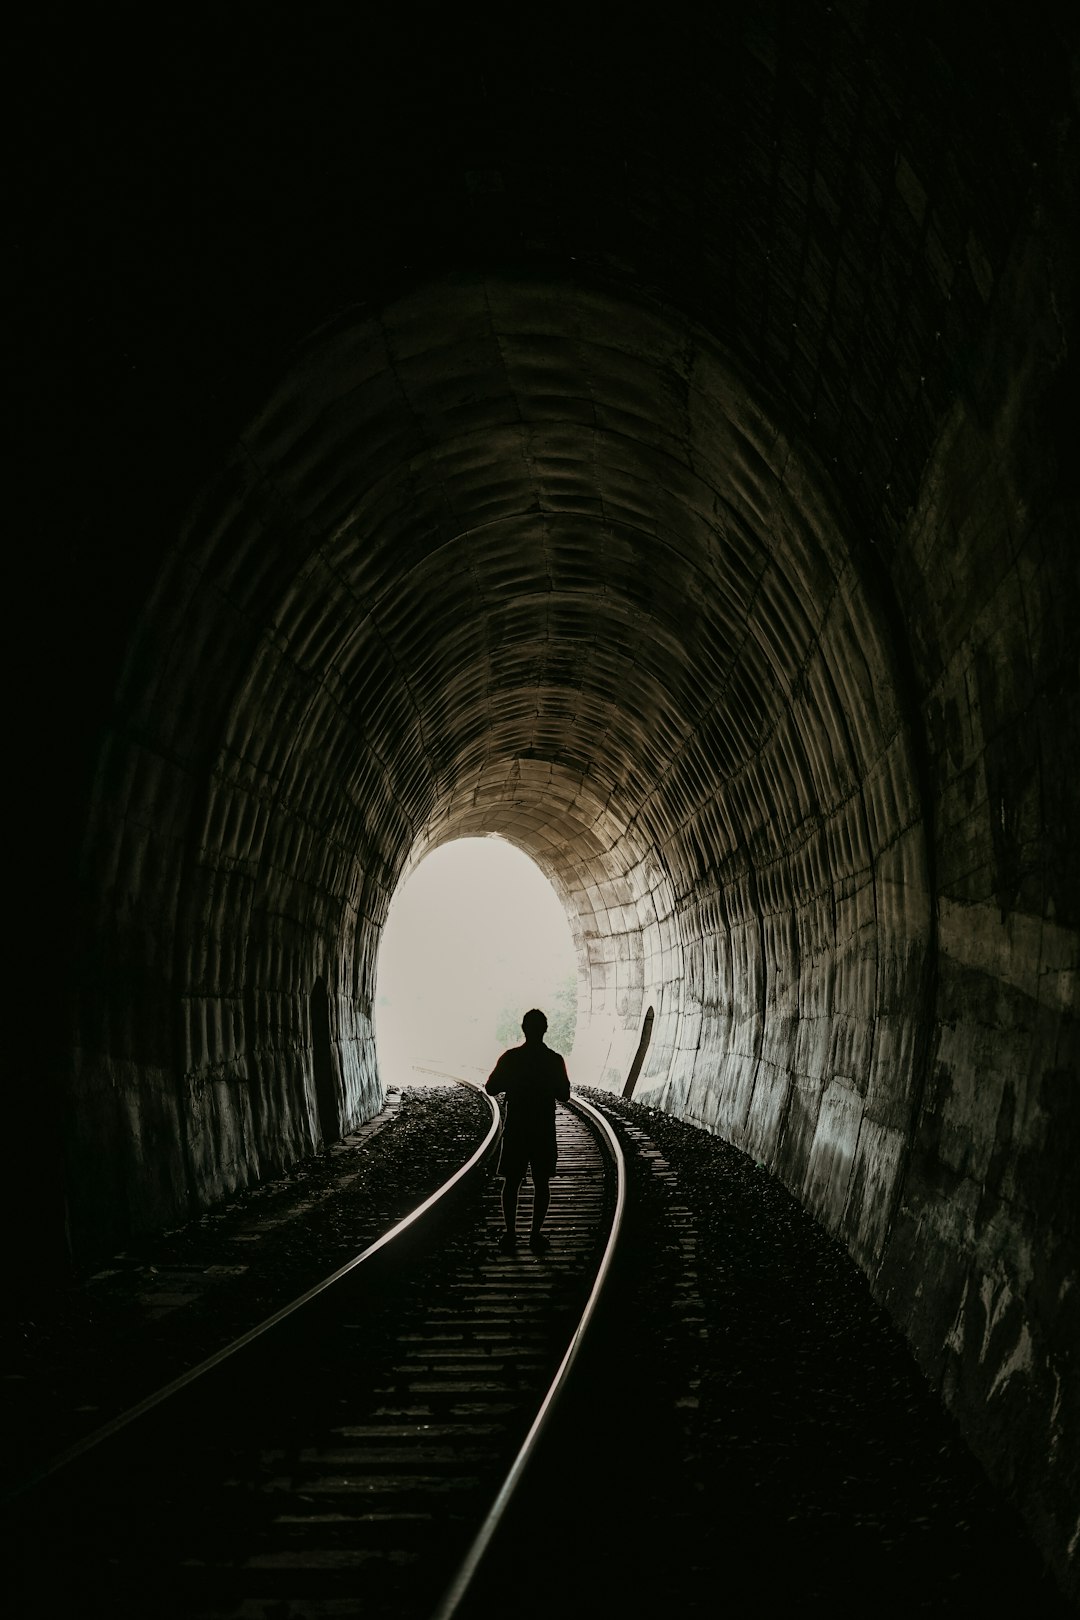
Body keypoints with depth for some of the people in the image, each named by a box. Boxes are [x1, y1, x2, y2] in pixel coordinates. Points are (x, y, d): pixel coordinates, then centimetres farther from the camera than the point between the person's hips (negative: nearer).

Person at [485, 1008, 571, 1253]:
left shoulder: (510, 1058, -7)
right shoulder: (554, 1060, -6)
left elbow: (491, 1089, -2)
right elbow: (564, 1095, 1)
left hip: (515, 1131, 0)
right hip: (544, 1132, 0)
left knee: (511, 1182, 9)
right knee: (541, 1183, 8)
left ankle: (510, 1233, 9)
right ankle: (536, 1235, 6)